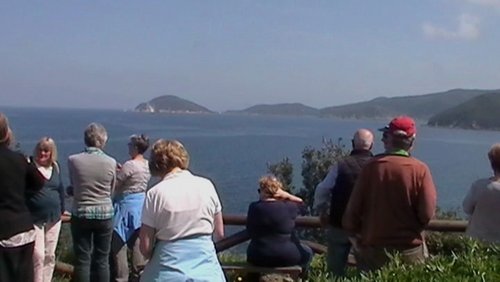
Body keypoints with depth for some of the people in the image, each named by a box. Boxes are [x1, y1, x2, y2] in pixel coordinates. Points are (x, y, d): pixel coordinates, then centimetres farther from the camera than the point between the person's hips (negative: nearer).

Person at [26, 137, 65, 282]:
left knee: (50, 255, 12)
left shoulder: (55, 167, 7)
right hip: (34, 219, -6)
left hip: (54, 218, 6)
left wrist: (61, 209, 13)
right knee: (38, 256, -9)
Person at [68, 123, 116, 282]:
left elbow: (72, 185, 7)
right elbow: (111, 190, 6)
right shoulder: (111, 162, -7)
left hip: (81, 214, -1)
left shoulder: (73, 160, -8)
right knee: (102, 259, 9)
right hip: (105, 214, 1)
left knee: (82, 260, 6)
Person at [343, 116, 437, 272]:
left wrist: (354, 233, 13)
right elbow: (427, 213, -12)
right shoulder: (420, 169, -10)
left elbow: (353, 208, -4)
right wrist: (413, 227, 9)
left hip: (374, 248, 1)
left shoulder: (371, 166, -7)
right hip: (410, 249, -1)